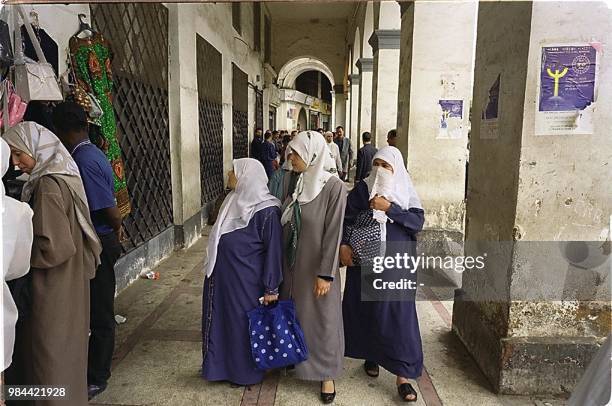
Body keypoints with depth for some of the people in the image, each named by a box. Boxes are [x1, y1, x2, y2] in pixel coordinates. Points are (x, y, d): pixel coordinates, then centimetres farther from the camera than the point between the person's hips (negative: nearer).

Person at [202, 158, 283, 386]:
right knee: (221, 320, 18)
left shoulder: (266, 210, -18)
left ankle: (246, 373, 30)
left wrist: (271, 288, -15)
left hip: (246, 281, -7)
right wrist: (213, 271, 21)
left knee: (244, 324, 8)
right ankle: (221, 365, 39)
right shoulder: (235, 201, 6)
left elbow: (273, 250, -17)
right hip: (221, 277, 8)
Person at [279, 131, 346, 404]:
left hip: (316, 265, -5)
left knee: (321, 318, 9)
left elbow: (333, 233, -18)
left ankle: (327, 374, 29)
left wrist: (325, 274, -17)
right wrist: (279, 259, 10)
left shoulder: (334, 187, -19)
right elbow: (283, 221, 7)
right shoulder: (290, 180, -1)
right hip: (291, 262, 6)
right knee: (291, 314, 20)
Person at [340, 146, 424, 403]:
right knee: (365, 309, 10)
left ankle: (402, 374, 7)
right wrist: (344, 244, -19)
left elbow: (418, 221, -9)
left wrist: (388, 208, -19)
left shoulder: (406, 192, 2)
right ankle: (370, 355, 34)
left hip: (396, 262, 0)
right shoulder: (361, 189, 1)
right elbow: (347, 219, -4)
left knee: (398, 313, -1)